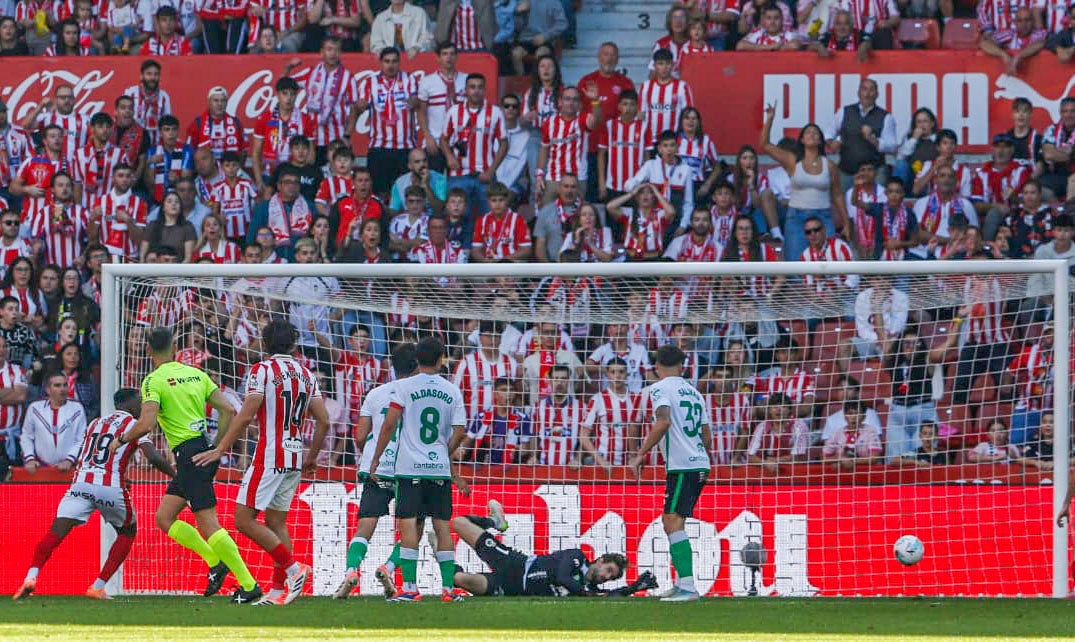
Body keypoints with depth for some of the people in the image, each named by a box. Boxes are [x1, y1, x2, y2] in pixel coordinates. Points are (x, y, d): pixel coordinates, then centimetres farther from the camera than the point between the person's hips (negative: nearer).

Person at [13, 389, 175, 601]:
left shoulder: (95, 423, 25)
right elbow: (153, 458, -5)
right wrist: (177, 476, 8)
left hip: (81, 485, 3)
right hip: (112, 488, -3)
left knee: (56, 532, -5)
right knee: (127, 533, 21)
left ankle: (31, 577, -29)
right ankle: (98, 587, 13)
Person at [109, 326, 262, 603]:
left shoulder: (154, 381, -7)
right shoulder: (196, 374, 13)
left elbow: (145, 424, -17)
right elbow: (228, 410, 9)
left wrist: (121, 440, 2)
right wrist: (216, 448, 17)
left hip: (189, 454, -8)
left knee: (208, 525, -8)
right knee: (164, 518, 15)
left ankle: (249, 585, -11)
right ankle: (216, 562, 10)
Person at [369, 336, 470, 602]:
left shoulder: (404, 387, -2)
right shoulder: (452, 391, 6)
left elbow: (389, 425, -6)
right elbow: (459, 433, 4)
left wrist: (375, 460, 1)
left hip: (410, 467, -3)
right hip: (440, 469, 3)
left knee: (408, 524, -4)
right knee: (442, 526, 7)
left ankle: (410, 587, -12)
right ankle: (448, 587, 5)